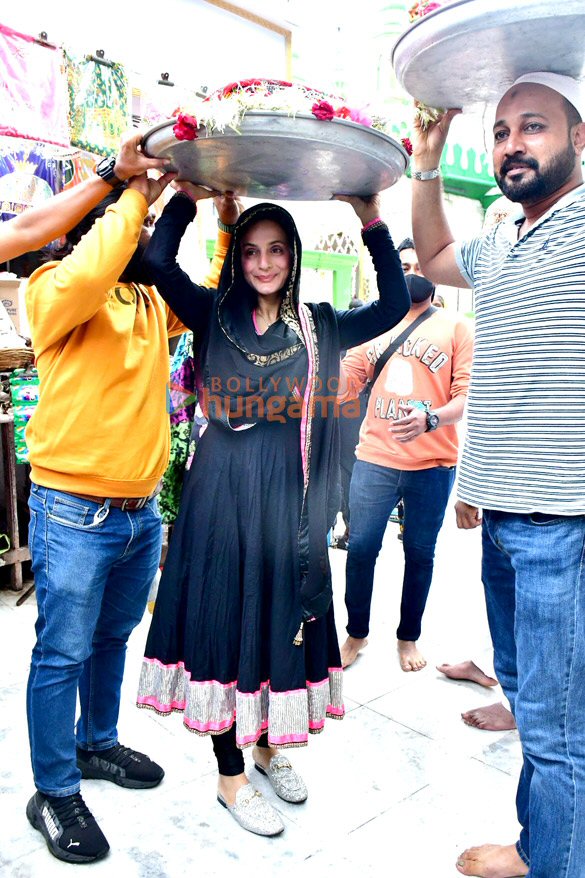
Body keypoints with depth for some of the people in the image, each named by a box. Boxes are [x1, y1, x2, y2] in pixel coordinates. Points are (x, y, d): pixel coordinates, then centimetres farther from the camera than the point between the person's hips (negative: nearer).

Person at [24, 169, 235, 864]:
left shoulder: (154, 301, 10)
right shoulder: (53, 292, -8)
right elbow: (89, 273, -30)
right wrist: (136, 195, -17)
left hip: (142, 511, 7)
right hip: (74, 514, -6)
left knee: (112, 640, 22)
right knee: (62, 656, 6)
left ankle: (99, 745, 42)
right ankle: (54, 793, 24)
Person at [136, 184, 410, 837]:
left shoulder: (318, 326, 8)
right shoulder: (215, 315, 3)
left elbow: (394, 305, -2)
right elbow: (158, 260, -10)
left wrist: (372, 222, -6)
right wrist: (188, 191, -10)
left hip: (290, 494, 2)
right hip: (224, 490, -2)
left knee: (283, 613, 13)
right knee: (225, 616, 4)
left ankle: (270, 742, 37)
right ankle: (230, 776, 22)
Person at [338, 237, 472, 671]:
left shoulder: (456, 328, 3)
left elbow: (466, 395, -6)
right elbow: (345, 383, 10)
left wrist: (430, 419, -25)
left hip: (432, 463, -2)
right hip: (374, 458, 2)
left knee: (419, 553, 9)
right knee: (361, 547, 3)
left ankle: (409, 637, 29)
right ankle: (357, 634, 24)